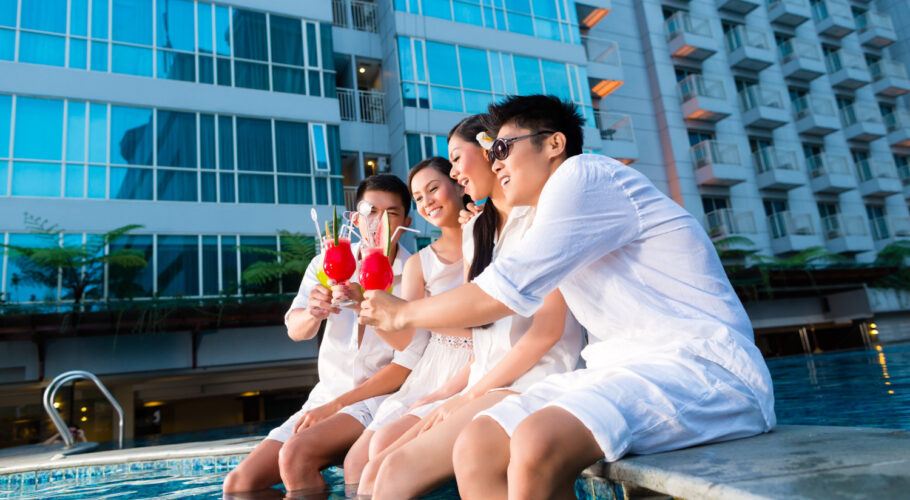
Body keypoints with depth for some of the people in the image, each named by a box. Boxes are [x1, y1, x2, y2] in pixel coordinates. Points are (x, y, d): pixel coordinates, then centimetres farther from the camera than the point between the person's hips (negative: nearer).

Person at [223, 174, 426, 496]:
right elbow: (295, 330, -12)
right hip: (324, 397, 5)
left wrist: (335, 406, -11)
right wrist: (312, 314, -36)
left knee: (295, 455, -28)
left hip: (380, 398, -4)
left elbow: (407, 366, -11)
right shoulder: (327, 264, 2)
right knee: (238, 484, -8)